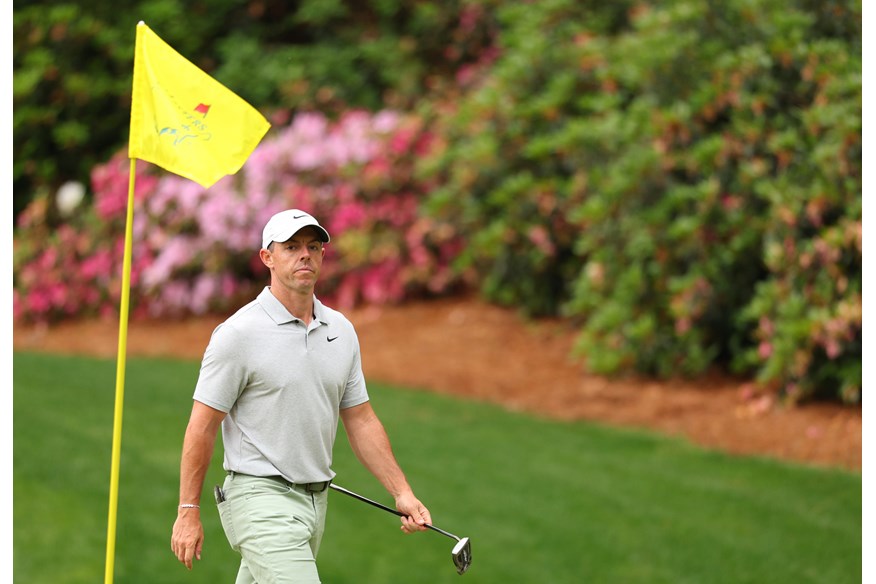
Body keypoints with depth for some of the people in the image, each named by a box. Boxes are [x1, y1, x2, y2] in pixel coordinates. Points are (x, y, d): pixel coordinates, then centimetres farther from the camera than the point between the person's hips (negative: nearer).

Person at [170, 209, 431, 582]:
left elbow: (361, 421, 13)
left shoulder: (341, 331, 9)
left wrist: (401, 492, 5)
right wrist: (188, 511, -9)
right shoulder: (239, 333, -10)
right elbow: (202, 426, -8)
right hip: (261, 497, -7)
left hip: (314, 499, 7)